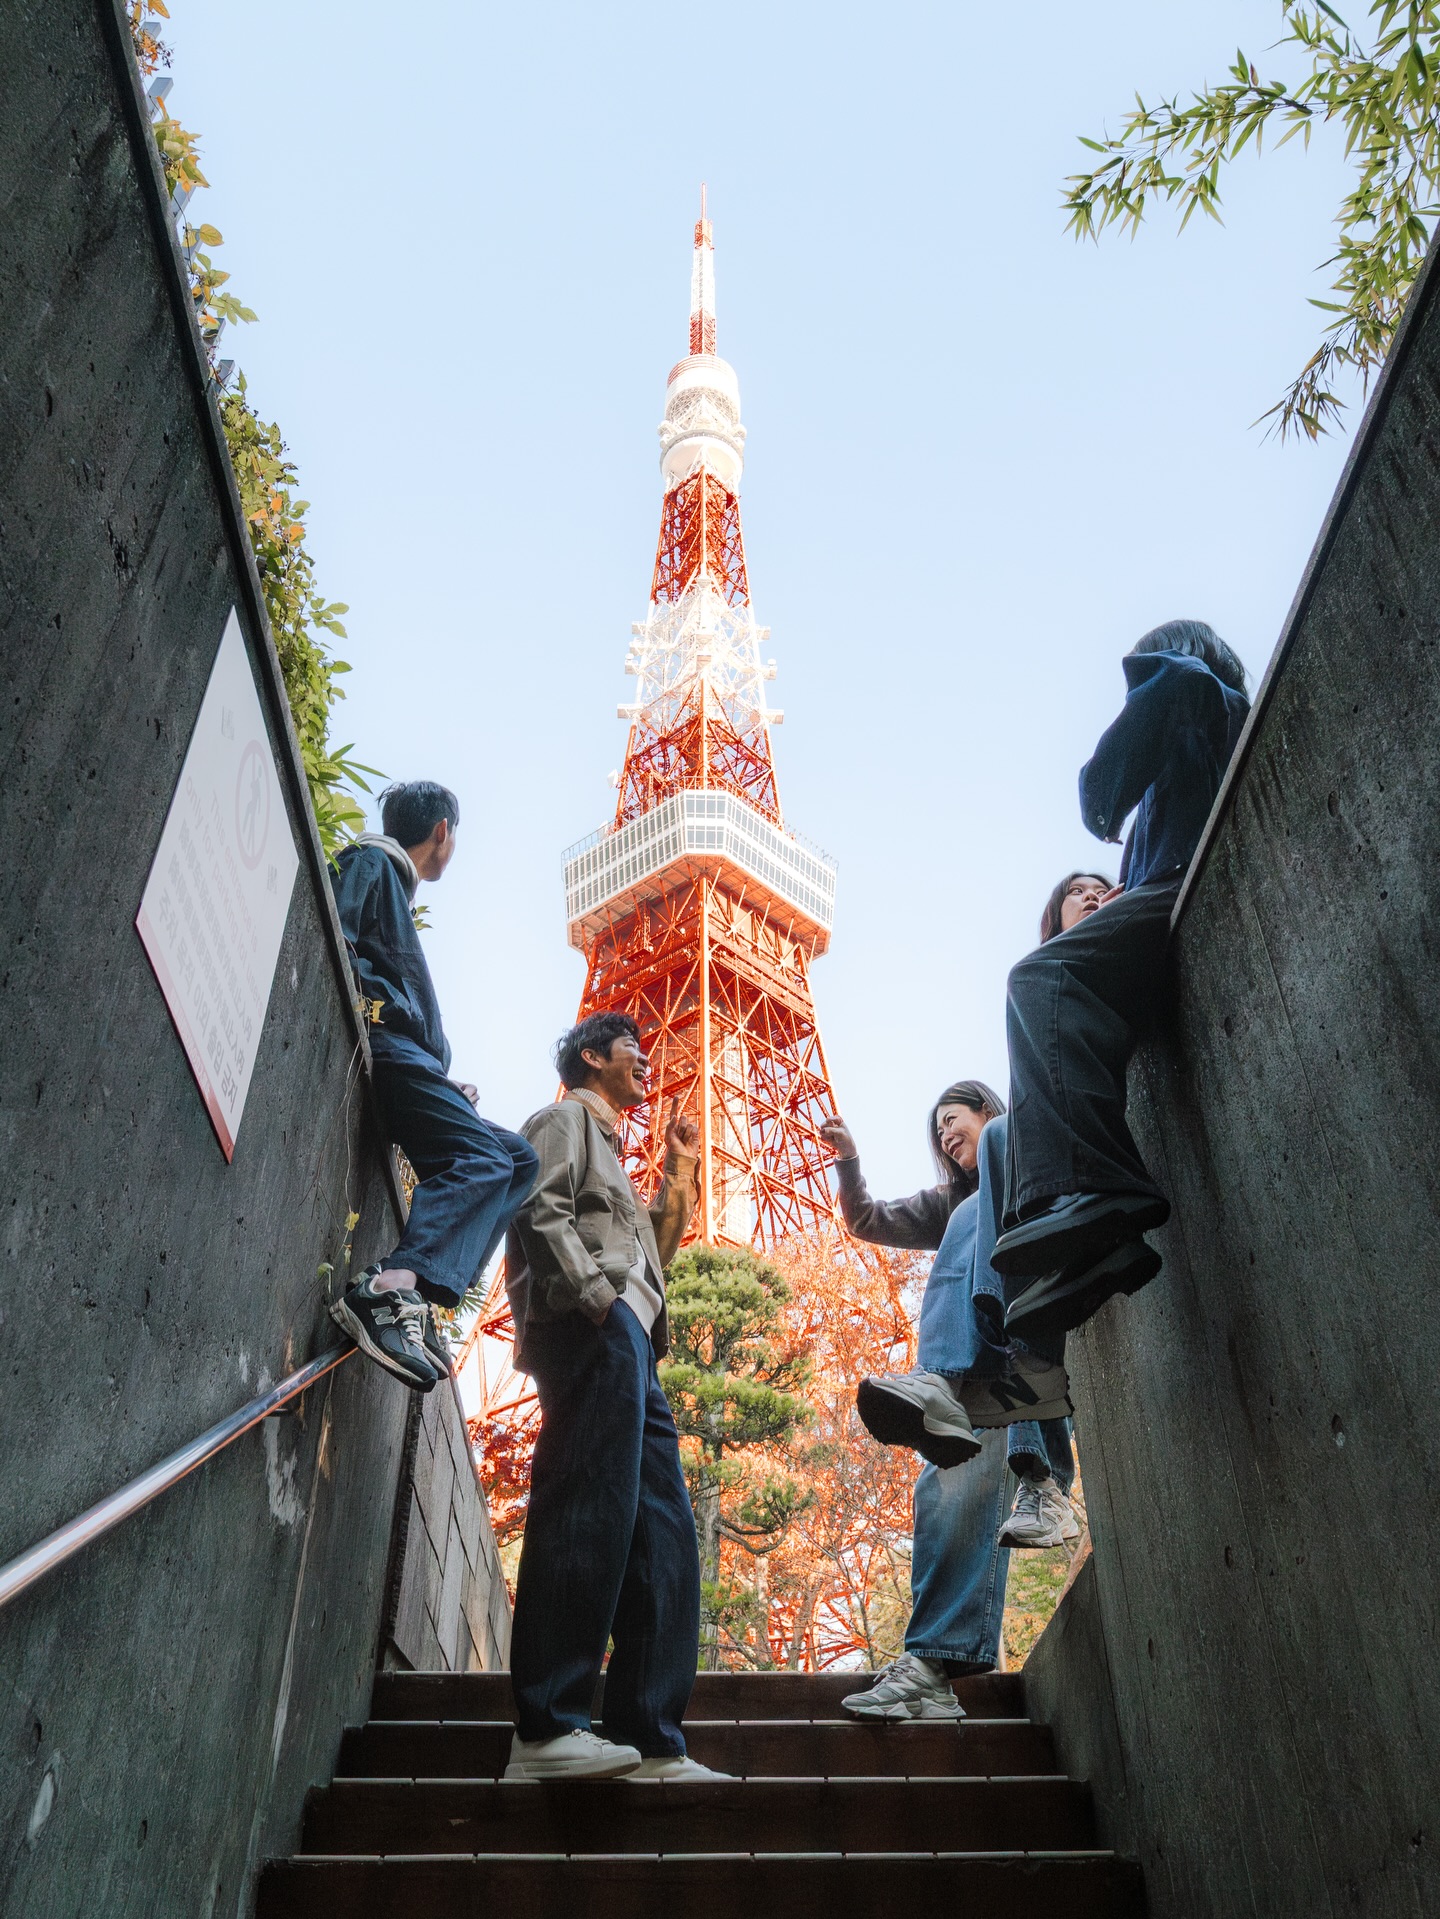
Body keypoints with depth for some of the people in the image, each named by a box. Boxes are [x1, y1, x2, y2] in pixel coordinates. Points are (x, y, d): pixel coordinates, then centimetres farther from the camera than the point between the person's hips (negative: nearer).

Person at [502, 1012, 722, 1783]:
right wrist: (597, 1294, -20)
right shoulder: (565, 1119, 9)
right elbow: (540, 1209, -10)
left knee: (663, 1534, 2)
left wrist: (679, 1172, 28)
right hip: (593, 1330, -10)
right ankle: (546, 1731, -18)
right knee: (587, 1515, -18)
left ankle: (650, 1741, 1)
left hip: (628, 1346, 10)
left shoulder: (606, 1149, 37)